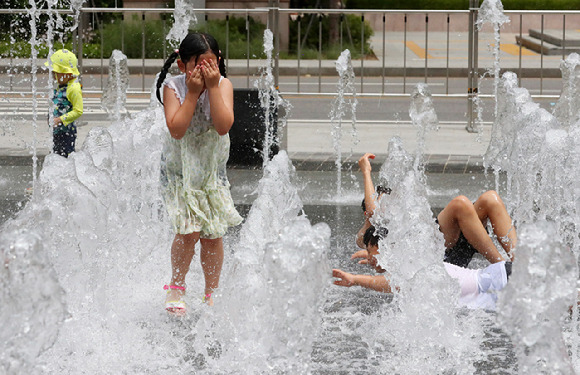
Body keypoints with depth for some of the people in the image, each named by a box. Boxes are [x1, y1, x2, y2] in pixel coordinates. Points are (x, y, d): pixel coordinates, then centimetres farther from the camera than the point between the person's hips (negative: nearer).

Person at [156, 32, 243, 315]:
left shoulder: (222, 85, -10)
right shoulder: (173, 87, -14)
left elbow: (224, 125, -24)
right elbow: (176, 129, -27)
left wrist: (213, 87, -27)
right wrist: (192, 93, -27)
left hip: (213, 170, 2)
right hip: (179, 171, -2)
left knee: (213, 234, 2)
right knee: (189, 230, -15)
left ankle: (211, 294, 18)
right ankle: (176, 287, 6)